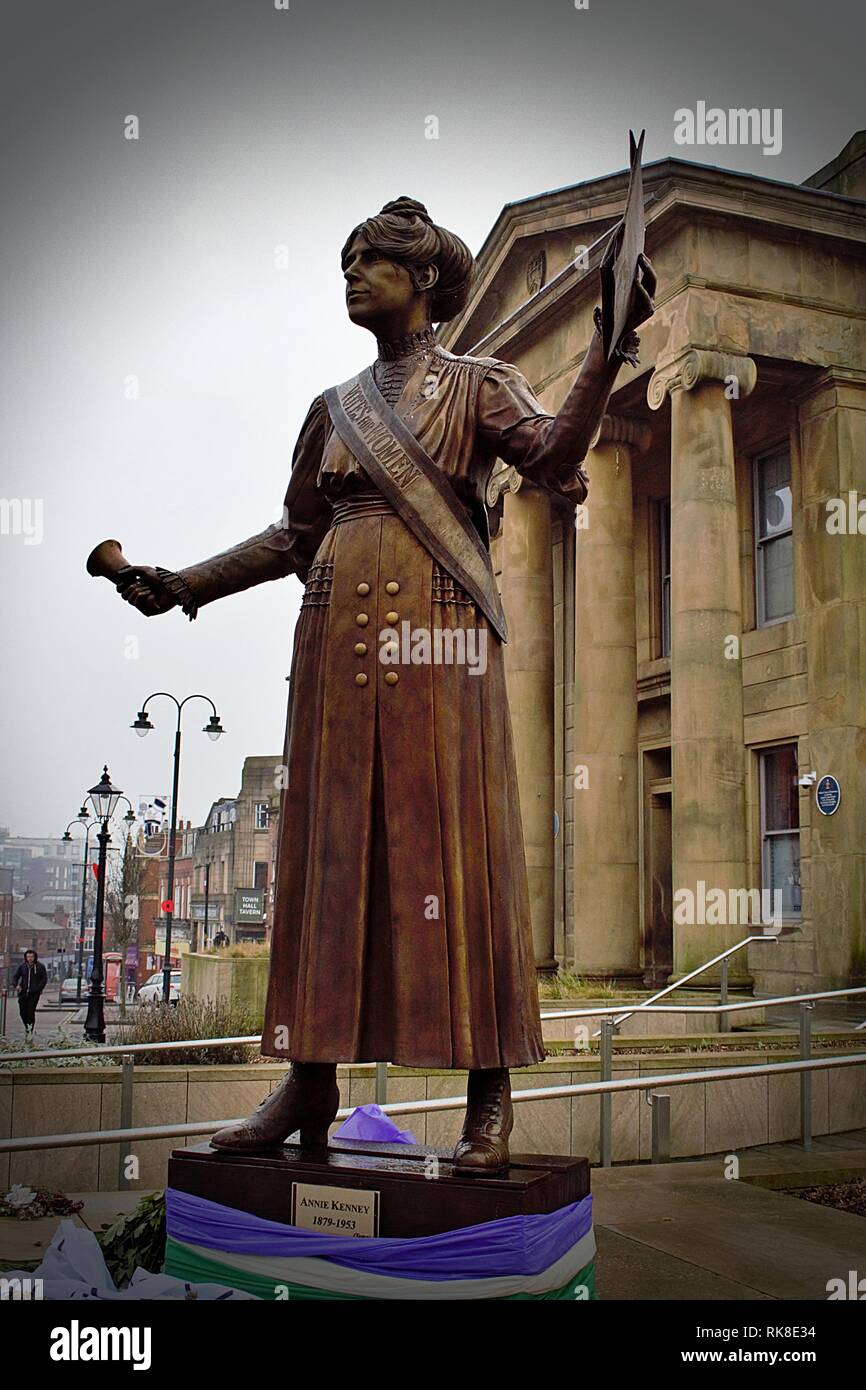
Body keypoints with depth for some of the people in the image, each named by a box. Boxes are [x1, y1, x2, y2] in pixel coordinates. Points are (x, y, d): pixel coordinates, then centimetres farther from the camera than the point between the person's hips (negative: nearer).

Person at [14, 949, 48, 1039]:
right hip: (23, 993, 3)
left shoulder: (40, 967, 0)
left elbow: (44, 979, 2)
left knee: (31, 1012, -9)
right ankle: (26, 1027, 26)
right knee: (22, 1012, 1)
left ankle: (31, 1031, 2)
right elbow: (15, 977, 12)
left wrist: (38, 989, -11)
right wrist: (16, 985, -7)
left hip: (34, 994, -3)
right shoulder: (22, 966, 6)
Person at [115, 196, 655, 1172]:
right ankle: (311, 1079, 7)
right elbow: (295, 536, 21)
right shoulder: (334, 410, 20)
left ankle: (490, 1097, -2)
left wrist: (609, 345, -21)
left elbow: (553, 453, -9)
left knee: (453, 843, -7)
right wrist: (181, 586, 17)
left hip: (437, 631, -4)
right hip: (339, 633, 5)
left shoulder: (475, 385, 9)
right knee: (328, 843, 1)